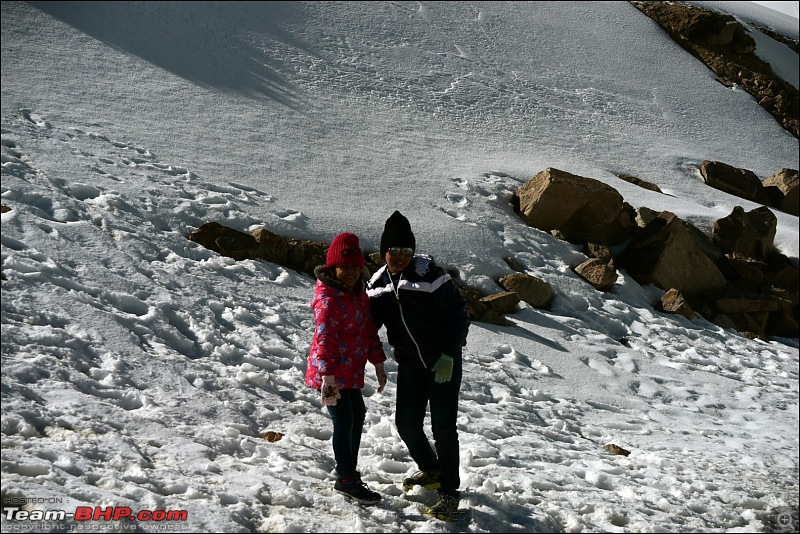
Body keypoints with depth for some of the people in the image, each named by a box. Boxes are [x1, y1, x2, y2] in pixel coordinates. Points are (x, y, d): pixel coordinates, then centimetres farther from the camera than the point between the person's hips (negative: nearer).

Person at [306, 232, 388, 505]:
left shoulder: (358, 293, 9)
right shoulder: (328, 297, -20)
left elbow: (369, 329, 15)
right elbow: (324, 338, -28)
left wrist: (378, 363, 13)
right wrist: (328, 377, -34)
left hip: (350, 370, 10)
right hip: (330, 372, -10)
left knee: (358, 414, 19)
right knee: (344, 420, -6)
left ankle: (348, 469, 34)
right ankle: (346, 480, 6)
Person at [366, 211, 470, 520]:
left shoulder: (429, 274, -17)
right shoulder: (377, 283, 0)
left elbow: (459, 314, -14)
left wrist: (448, 356, -18)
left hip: (443, 362, -5)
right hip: (409, 365, 5)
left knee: (443, 427, -5)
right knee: (407, 423, 7)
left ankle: (448, 492, 6)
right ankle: (431, 469, 34)